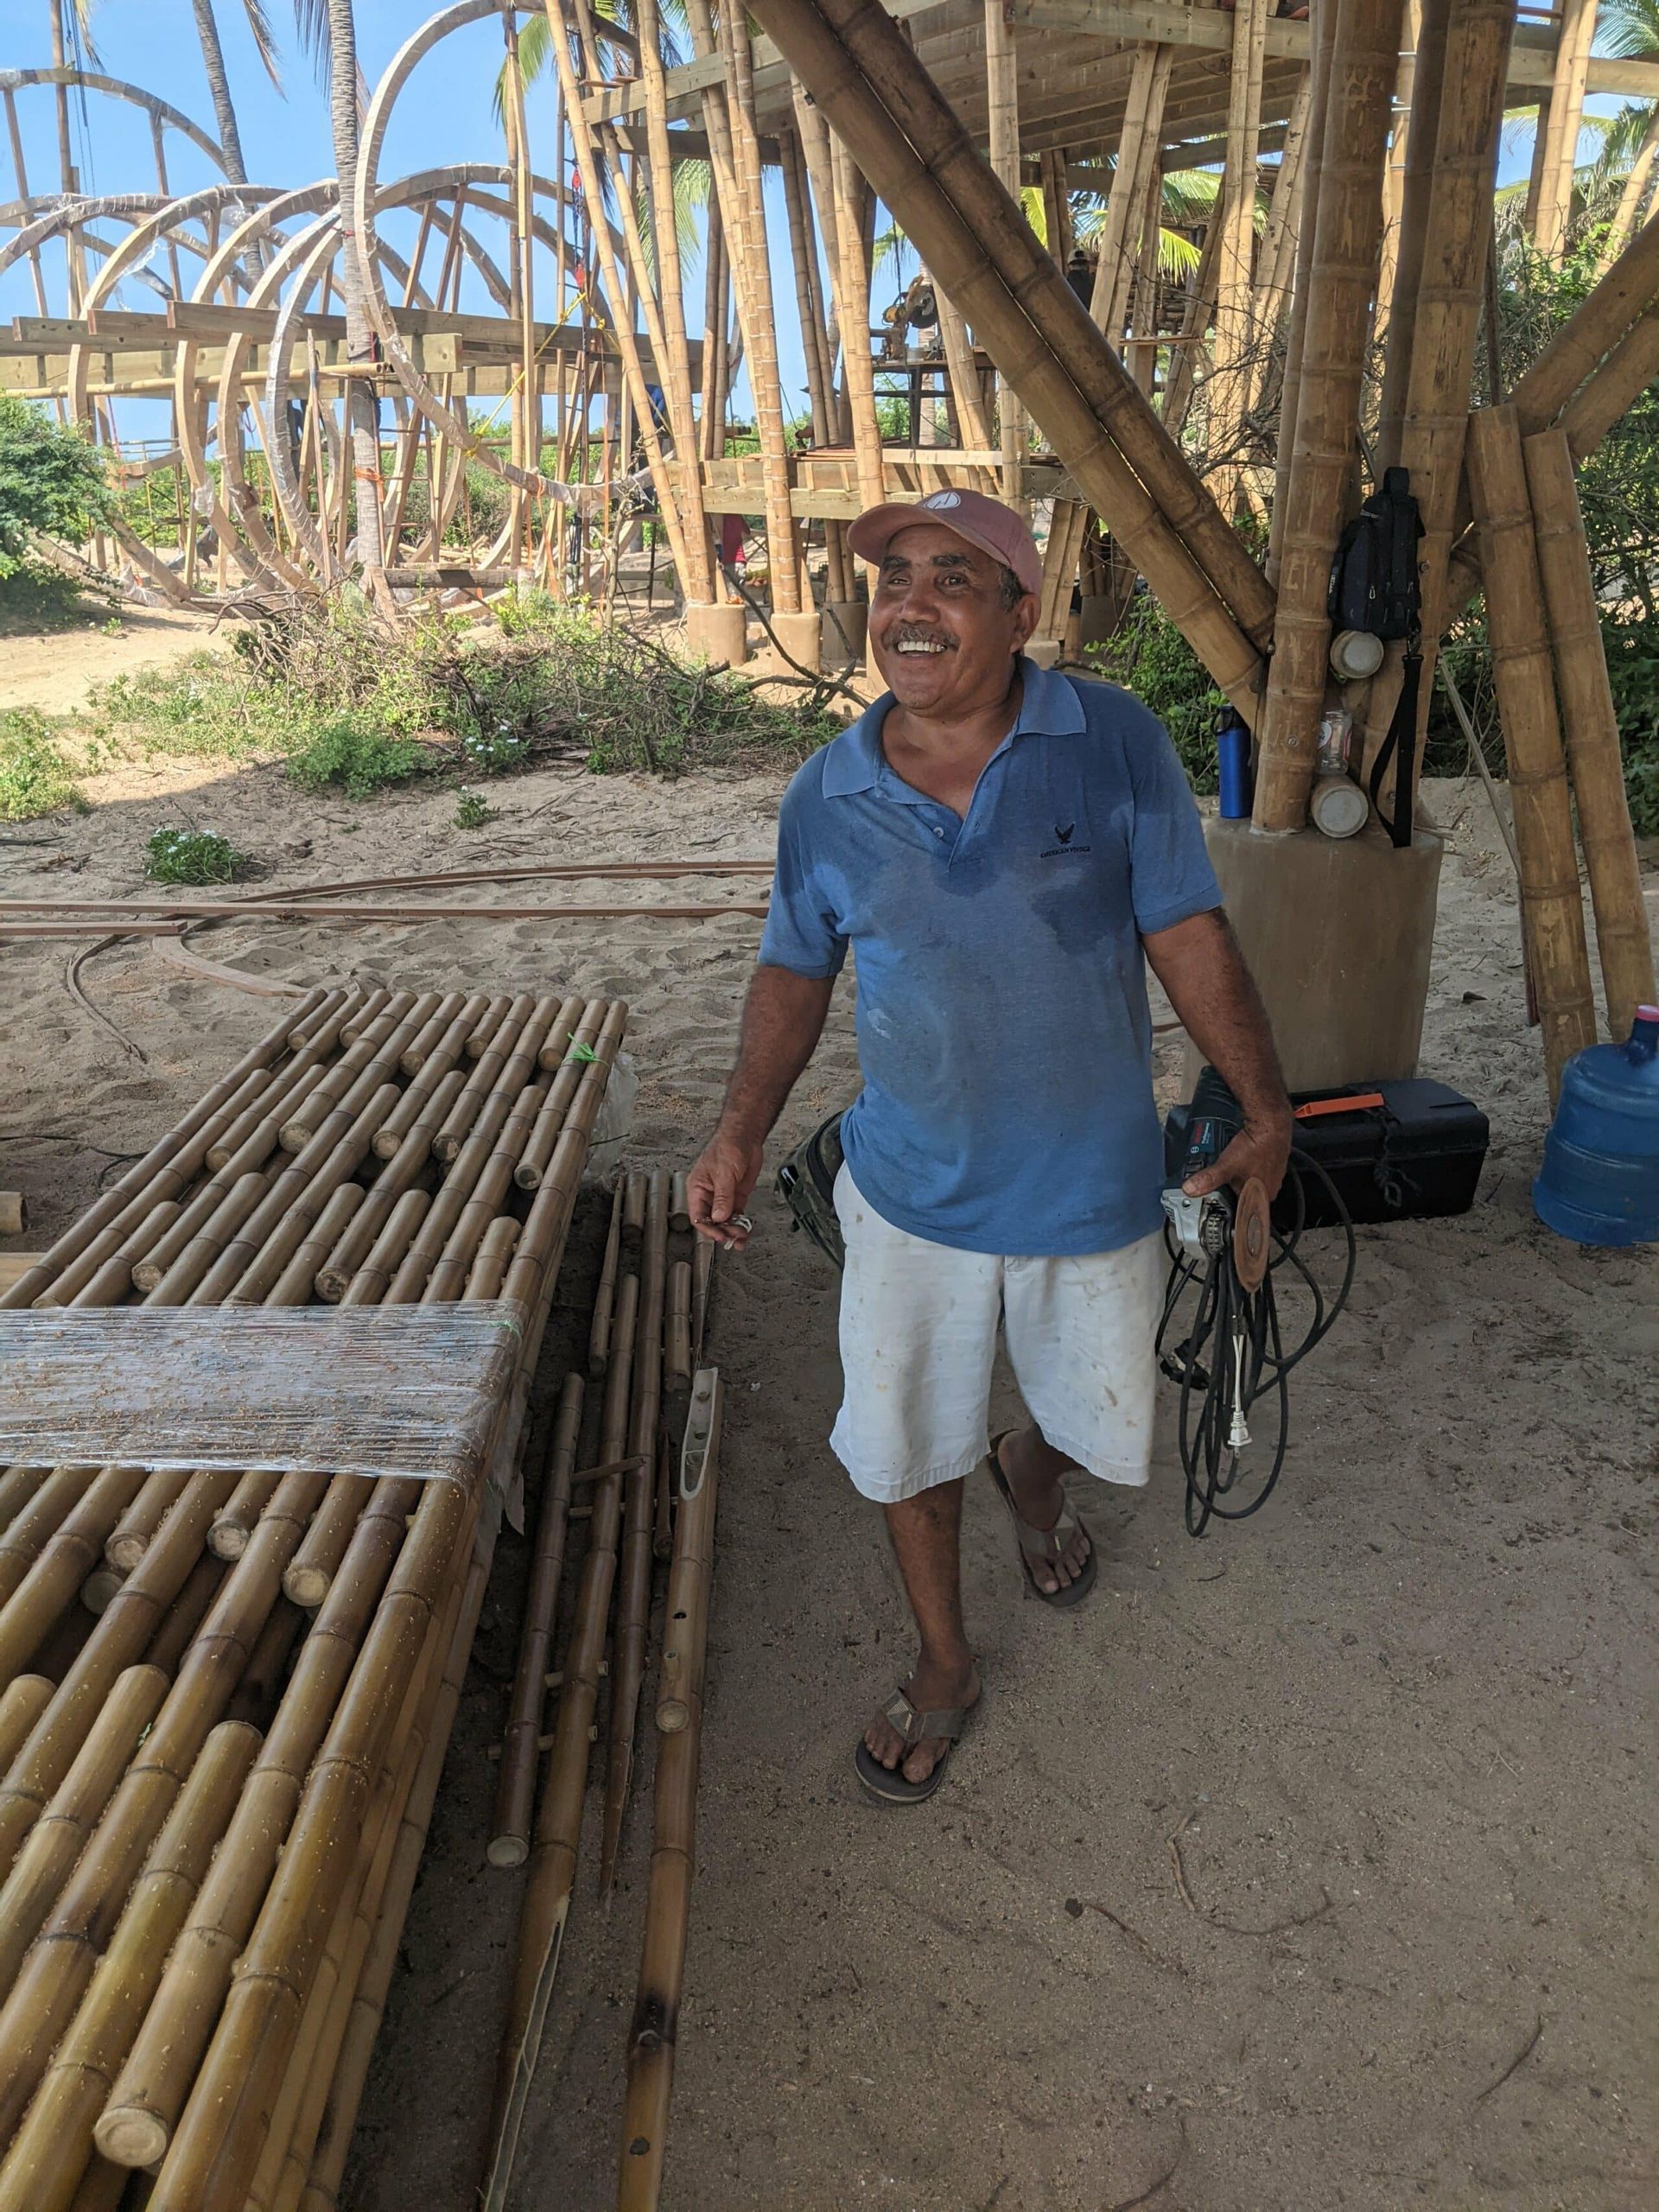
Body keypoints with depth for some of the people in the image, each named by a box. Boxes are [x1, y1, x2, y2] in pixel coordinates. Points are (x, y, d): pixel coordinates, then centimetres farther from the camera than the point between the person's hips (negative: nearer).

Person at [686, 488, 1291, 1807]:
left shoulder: (1116, 744, -13)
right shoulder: (827, 798, -6)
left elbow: (1190, 936, -9)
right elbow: (797, 970, 6)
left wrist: (1267, 1109, -13)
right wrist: (742, 1132, -3)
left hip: (1094, 1189, -1)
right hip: (913, 1191, 1)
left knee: (1104, 1427, 18)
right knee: (906, 1444, 13)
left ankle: (1029, 1472, 57)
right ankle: (944, 1665, 41)